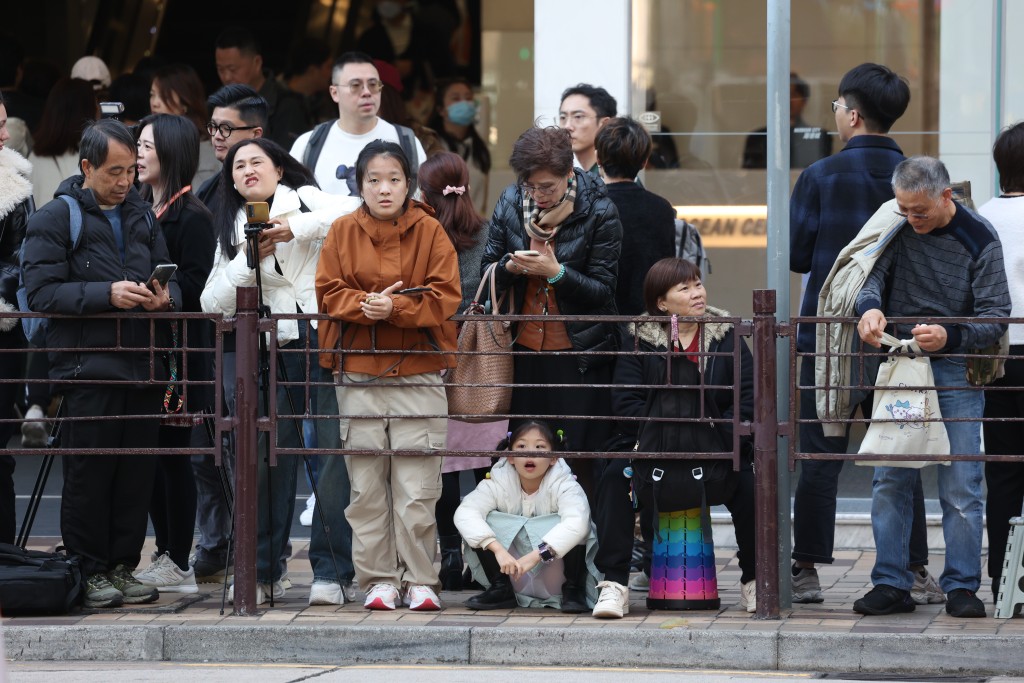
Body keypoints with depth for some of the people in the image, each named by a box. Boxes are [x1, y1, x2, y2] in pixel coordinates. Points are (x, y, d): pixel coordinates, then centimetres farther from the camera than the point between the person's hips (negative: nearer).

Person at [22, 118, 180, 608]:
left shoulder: (141, 217, 17)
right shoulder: (55, 219, -2)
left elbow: (170, 278, 23)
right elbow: (42, 292, -10)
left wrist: (164, 296, -1)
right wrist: (107, 295, -19)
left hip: (143, 365, 5)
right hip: (88, 369, -5)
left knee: (137, 472, 5)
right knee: (89, 473, -3)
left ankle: (123, 566, 14)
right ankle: (90, 571, 4)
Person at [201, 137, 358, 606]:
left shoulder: (305, 199, 8)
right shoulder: (232, 231, 20)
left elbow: (354, 213, -13)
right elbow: (213, 302, 9)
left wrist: (296, 227, -15)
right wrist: (250, 258, -3)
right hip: (274, 351, 3)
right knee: (268, 457, -4)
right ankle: (262, 573, 0)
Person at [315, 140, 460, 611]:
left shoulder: (429, 232, 2)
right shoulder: (343, 232, 7)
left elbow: (444, 298, -4)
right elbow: (328, 293, 3)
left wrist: (395, 308, -17)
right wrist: (365, 304, -15)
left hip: (418, 375, -2)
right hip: (358, 376, 2)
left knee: (417, 488, -4)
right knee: (367, 487, 2)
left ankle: (418, 580, 4)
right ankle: (379, 579, 9)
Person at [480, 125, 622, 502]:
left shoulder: (599, 212, -8)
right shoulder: (511, 202, 3)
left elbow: (602, 291, -6)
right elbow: (488, 271, 10)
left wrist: (555, 272, -22)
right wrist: (511, 266, -13)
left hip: (579, 356, -4)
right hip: (525, 353, 4)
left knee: (578, 460, -3)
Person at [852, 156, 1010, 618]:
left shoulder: (979, 240, -7)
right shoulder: (897, 228, 2)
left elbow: (995, 318, -9)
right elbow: (872, 272, -6)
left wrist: (950, 337, -26)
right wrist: (870, 307, -29)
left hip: (955, 370, -3)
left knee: (960, 487, -5)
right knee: (890, 481, 1)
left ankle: (962, 587, 2)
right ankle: (891, 585, 6)